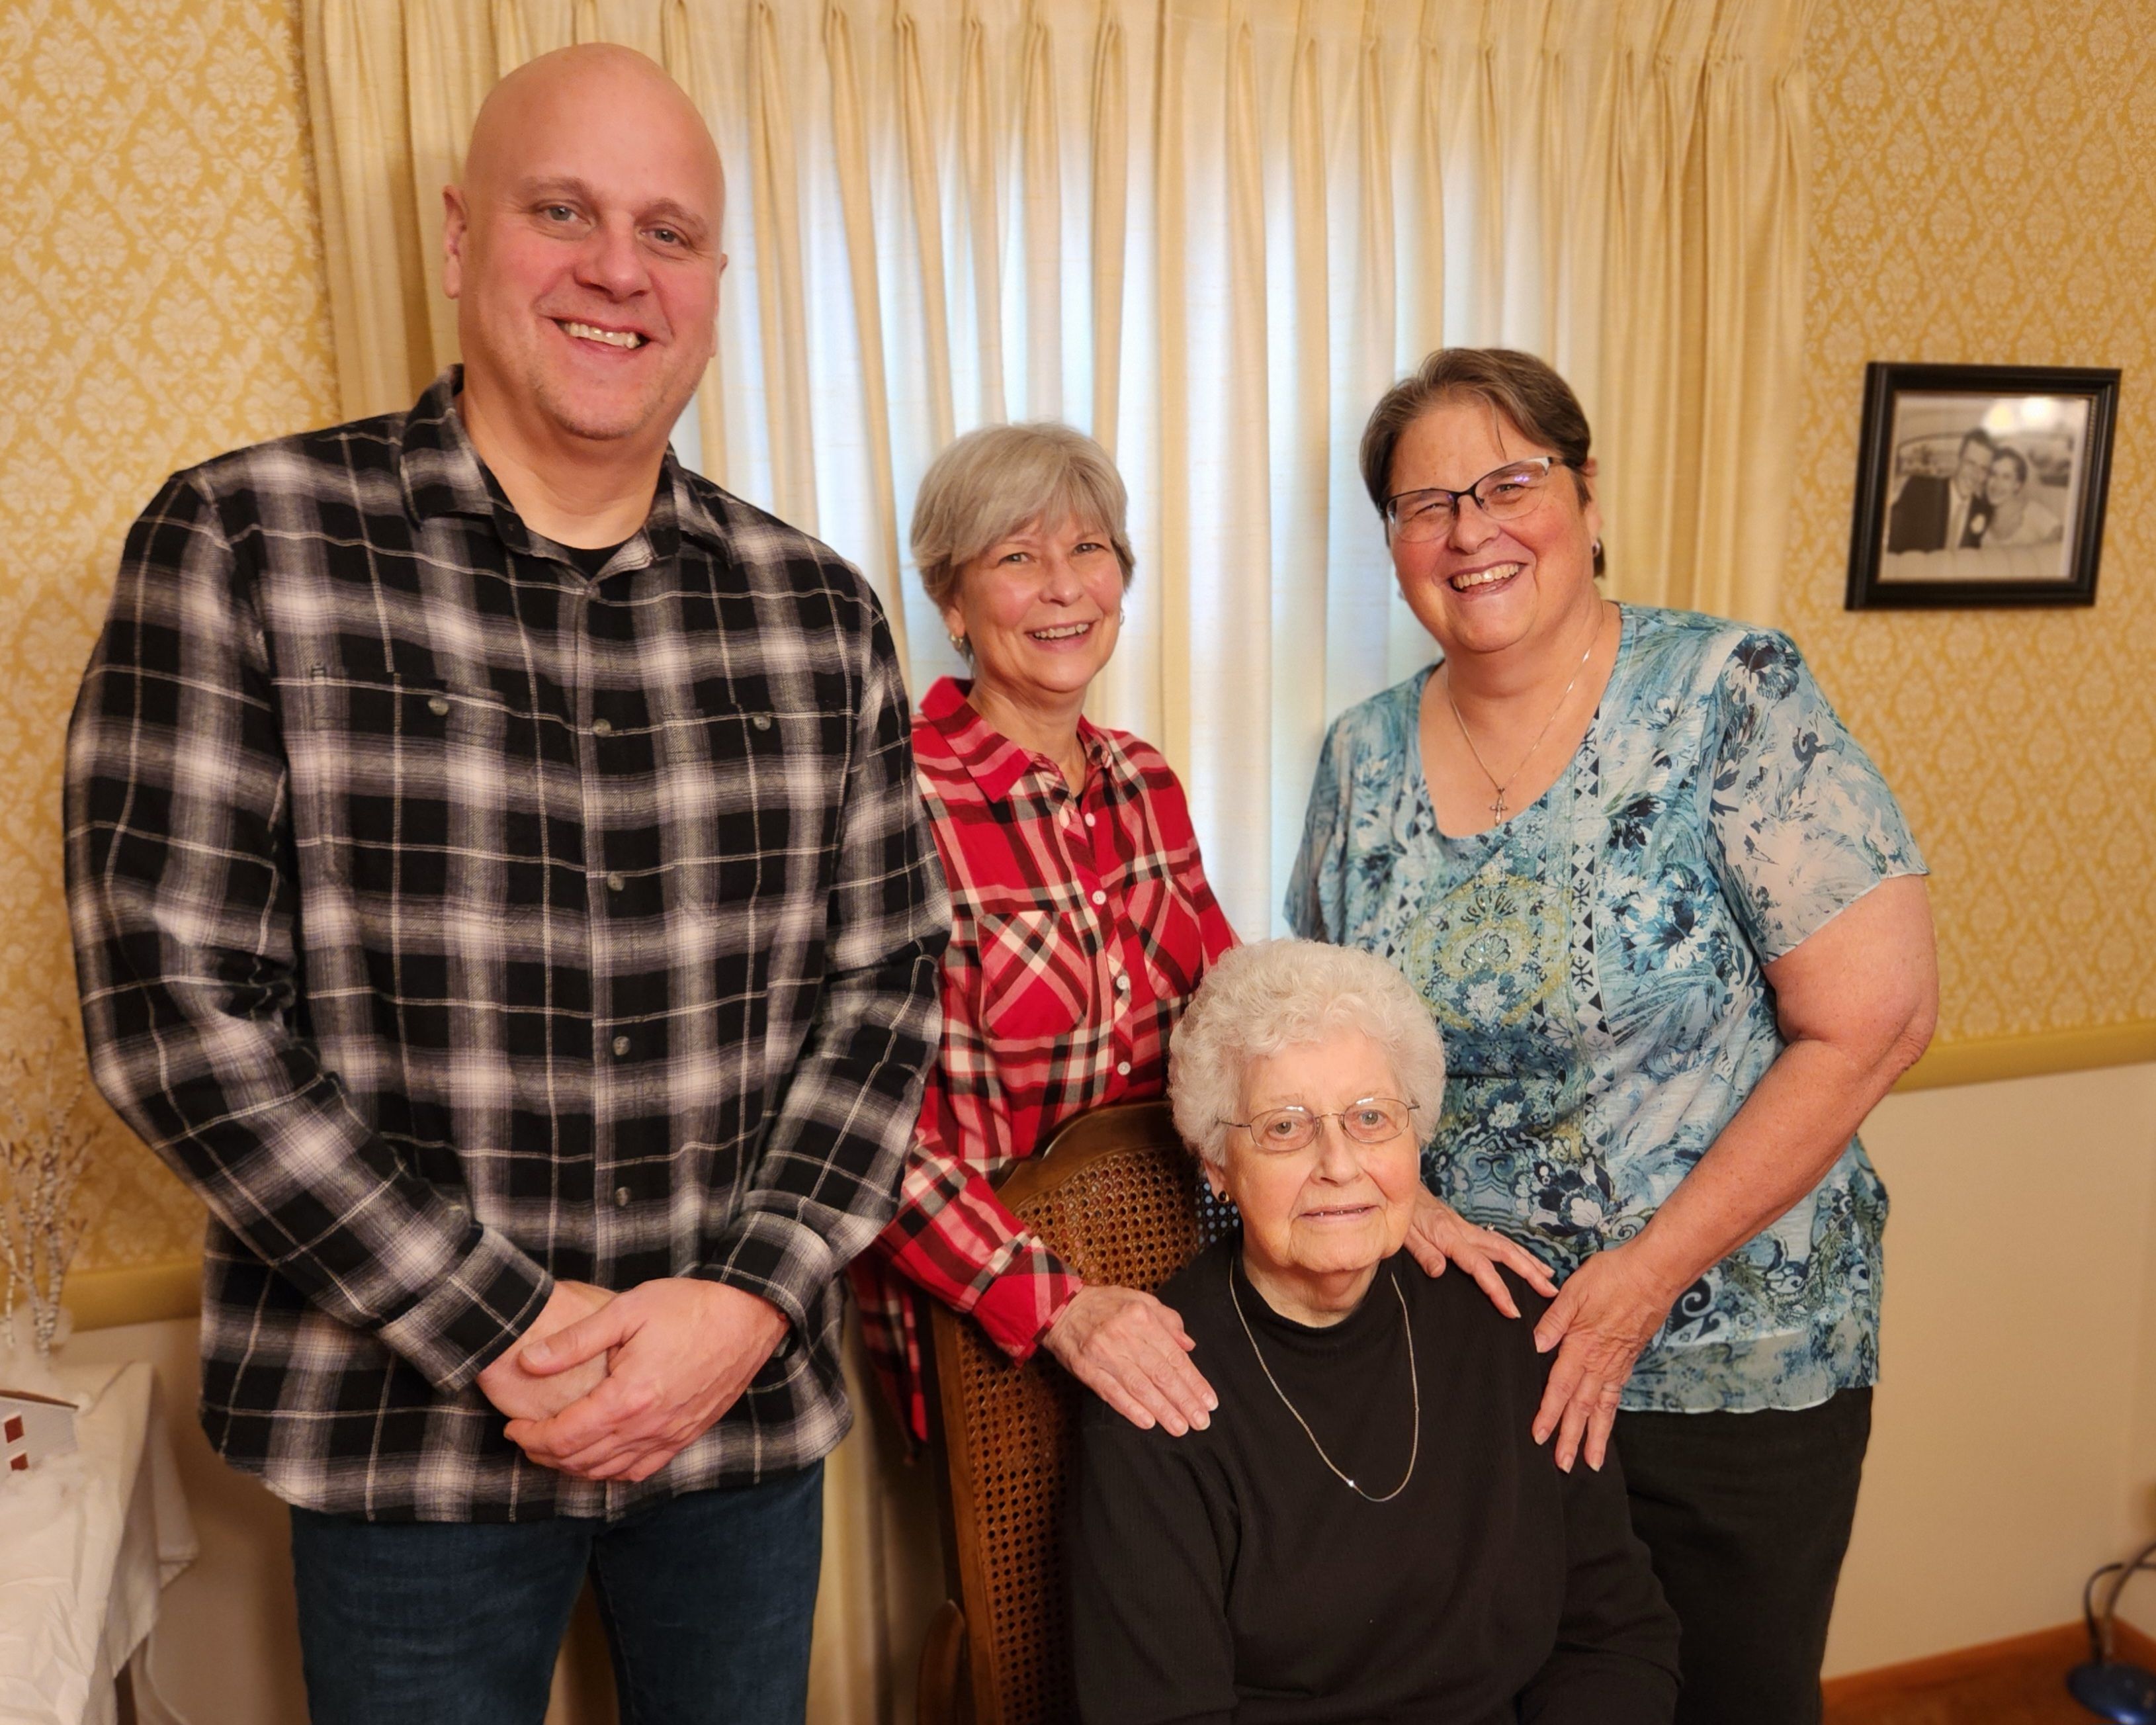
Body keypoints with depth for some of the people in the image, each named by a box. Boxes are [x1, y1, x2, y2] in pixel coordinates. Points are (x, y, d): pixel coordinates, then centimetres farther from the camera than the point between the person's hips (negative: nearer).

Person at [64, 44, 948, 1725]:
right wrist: (505, 1330, -14)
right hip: (402, 1432, -2)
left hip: (751, 1409, 3)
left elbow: (888, 976, 1)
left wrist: (751, 1299, -11)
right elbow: (169, 1004, -12)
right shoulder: (240, 545, -8)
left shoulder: (817, 609, 1)